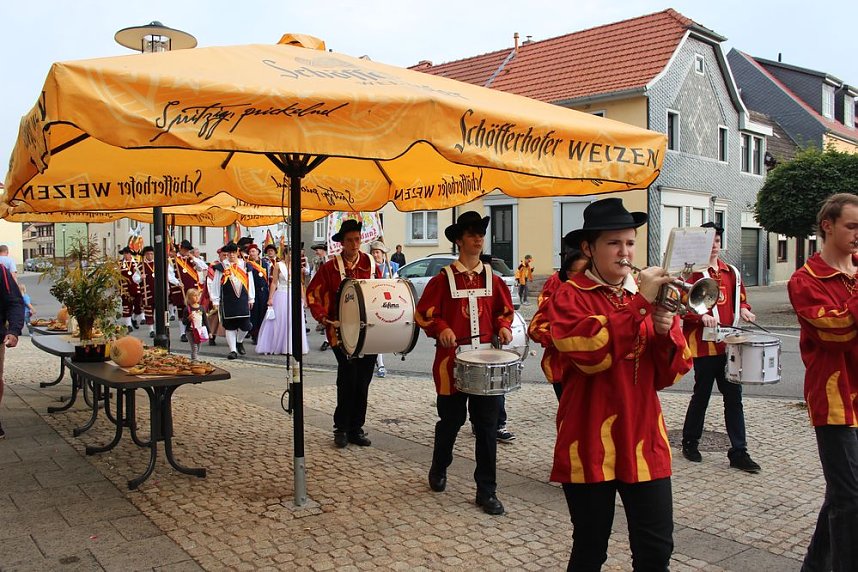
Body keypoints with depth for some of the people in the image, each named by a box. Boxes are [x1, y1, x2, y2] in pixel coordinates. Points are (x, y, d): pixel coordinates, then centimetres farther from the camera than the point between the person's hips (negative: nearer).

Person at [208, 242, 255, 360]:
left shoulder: (245, 266, 8)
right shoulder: (221, 267, 1)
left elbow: (250, 283, 12)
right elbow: (215, 284, 3)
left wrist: (251, 298, 10)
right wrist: (215, 300, 0)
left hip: (243, 300, 2)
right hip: (227, 301, -2)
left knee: (245, 325, -1)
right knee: (230, 326, 2)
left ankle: (239, 342, 28)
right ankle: (233, 350, 9)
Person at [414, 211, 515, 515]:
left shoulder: (492, 279, 7)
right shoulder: (443, 279, -3)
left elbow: (504, 311, 18)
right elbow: (424, 314, 0)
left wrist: (503, 326, -3)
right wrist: (441, 329, -18)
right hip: (453, 362, -2)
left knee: (487, 426, 3)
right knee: (451, 421, 11)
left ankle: (487, 491, 13)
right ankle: (438, 470, 38)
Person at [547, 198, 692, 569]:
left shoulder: (649, 294, 9)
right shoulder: (570, 296, -5)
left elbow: (670, 374, 6)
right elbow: (589, 352, -24)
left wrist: (666, 331, -13)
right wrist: (639, 303, -22)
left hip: (644, 443, 4)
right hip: (591, 446, -3)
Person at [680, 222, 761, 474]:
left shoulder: (731, 272, 13)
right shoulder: (692, 271, -6)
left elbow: (740, 297, 24)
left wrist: (743, 309, 2)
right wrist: (702, 316, -27)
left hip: (728, 345, 5)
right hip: (703, 345, -5)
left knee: (733, 396, 5)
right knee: (702, 394, 5)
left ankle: (738, 452, 11)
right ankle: (690, 442, 24)